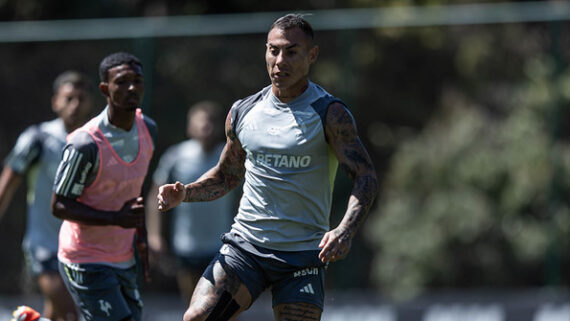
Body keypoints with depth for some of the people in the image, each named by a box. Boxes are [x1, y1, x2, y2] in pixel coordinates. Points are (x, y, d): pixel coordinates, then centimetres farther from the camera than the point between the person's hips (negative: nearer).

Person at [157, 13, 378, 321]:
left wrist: (345, 231, -29)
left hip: (304, 255, -3)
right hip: (245, 245, 3)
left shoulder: (329, 114, -5)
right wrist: (185, 193, 3)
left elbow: (366, 177, -12)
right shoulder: (243, 112, 8)